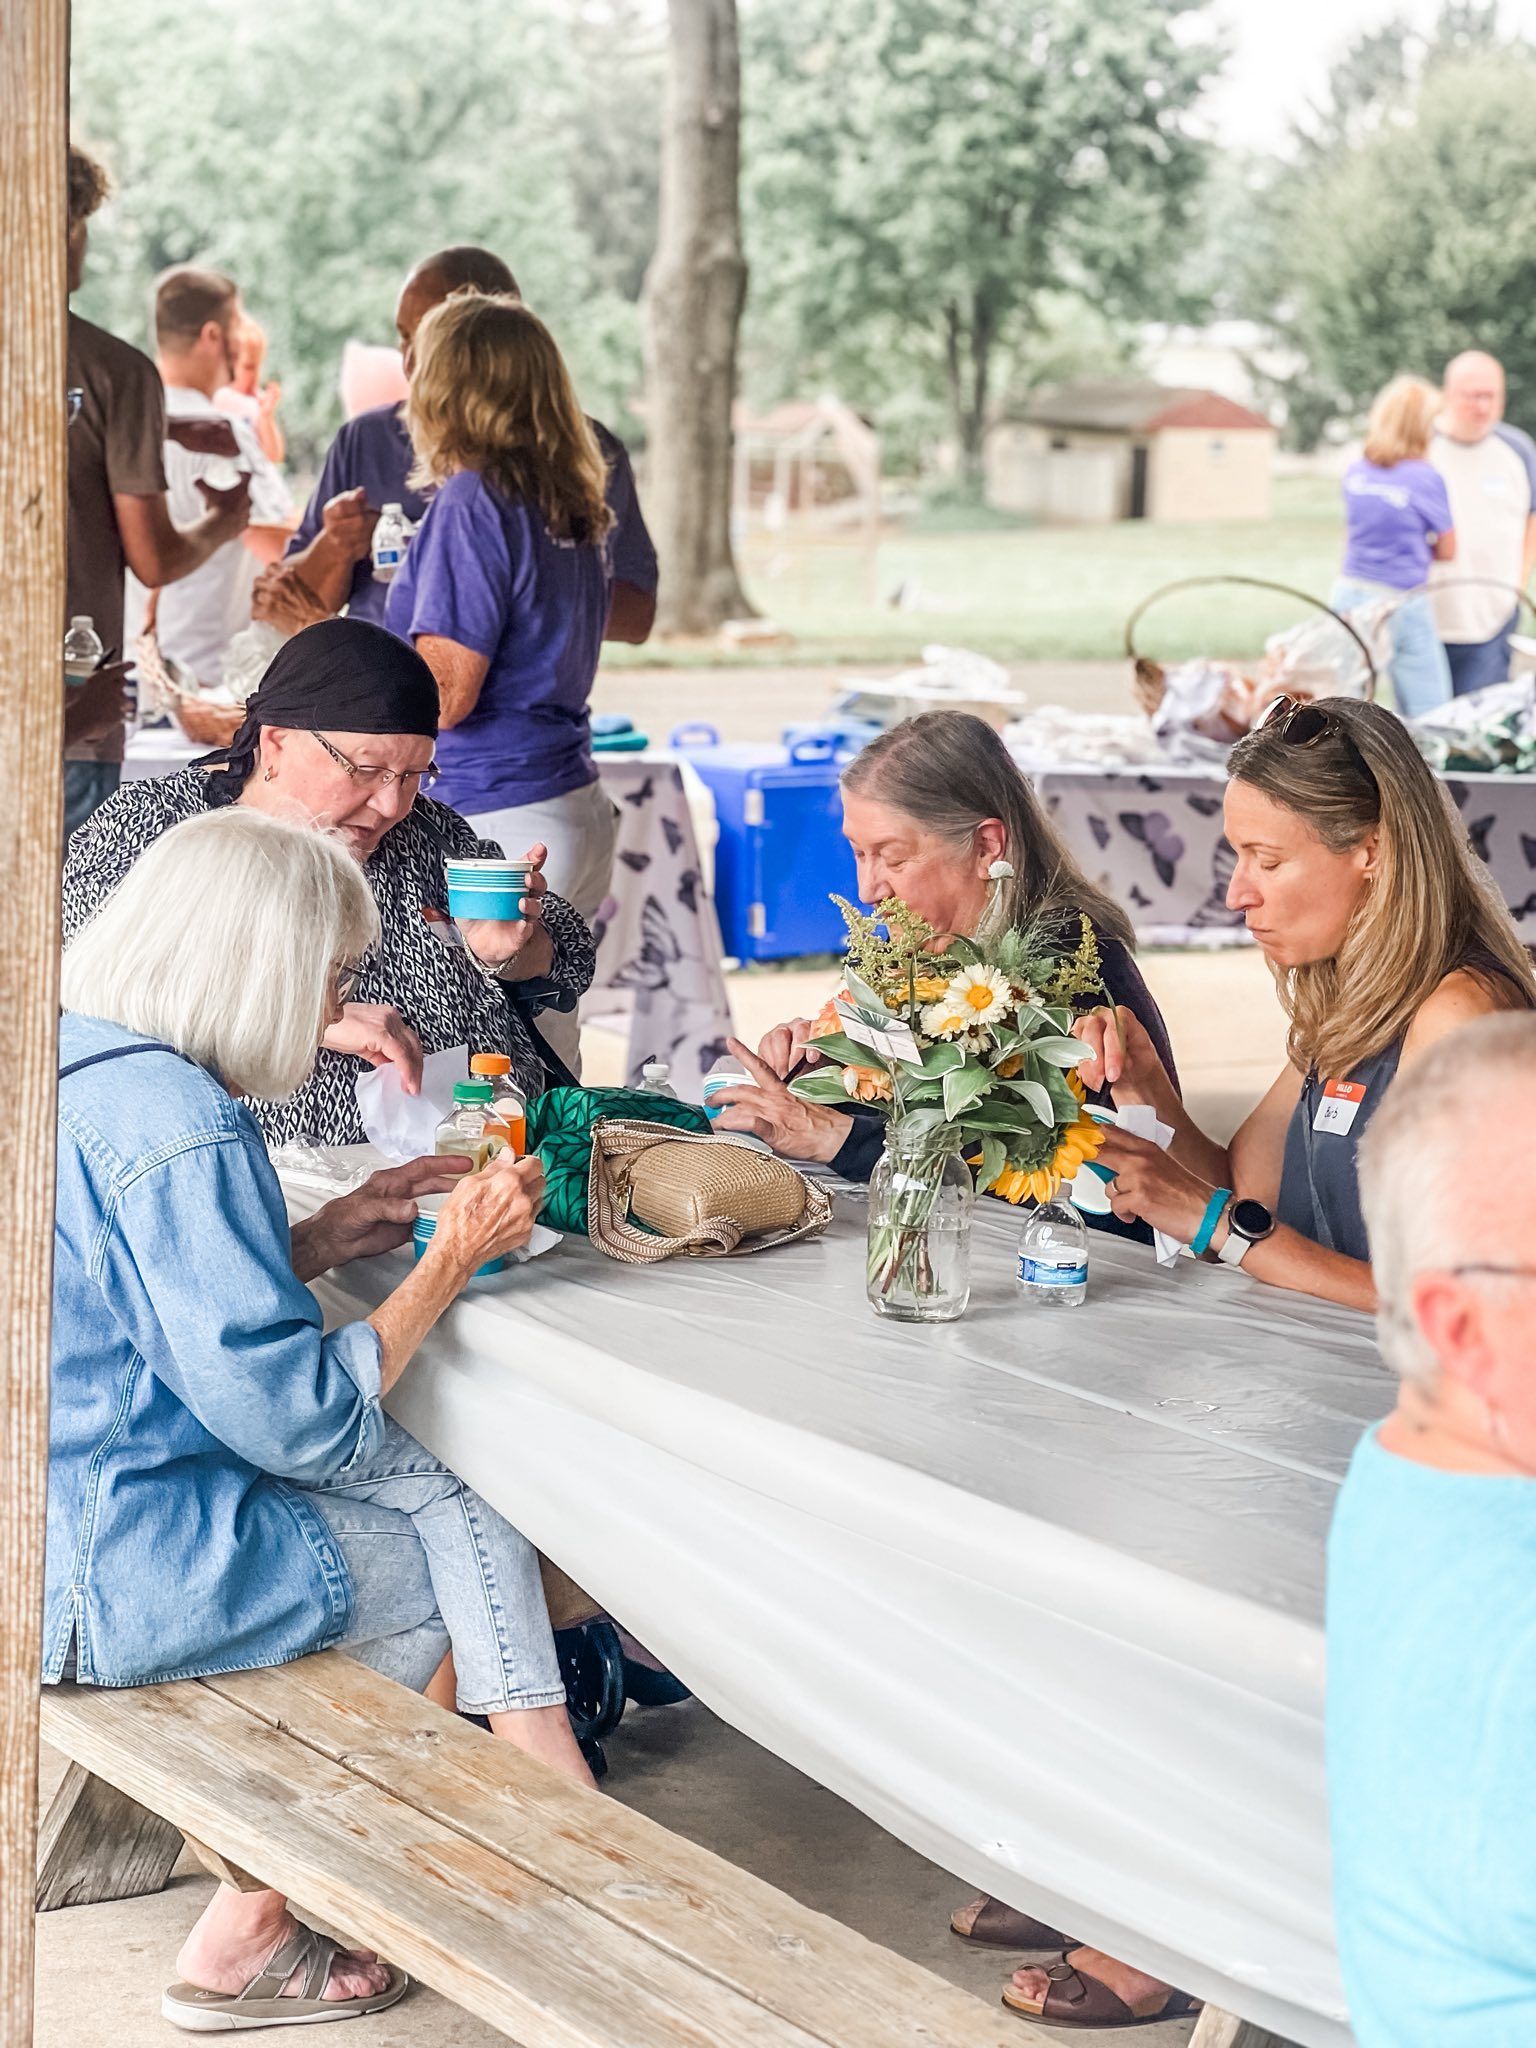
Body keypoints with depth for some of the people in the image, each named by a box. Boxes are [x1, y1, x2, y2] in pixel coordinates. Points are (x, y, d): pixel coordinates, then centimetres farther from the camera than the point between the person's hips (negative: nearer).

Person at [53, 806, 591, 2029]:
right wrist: (455, 1255, -9)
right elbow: (300, 1421, -20)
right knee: (453, 1572, 9)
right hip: (96, 1575, -9)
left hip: (65, 1504, 9)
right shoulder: (179, 1125, -23)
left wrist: (328, 1238, 13)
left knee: (449, 1500, 12)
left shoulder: (58, 1063, 7)